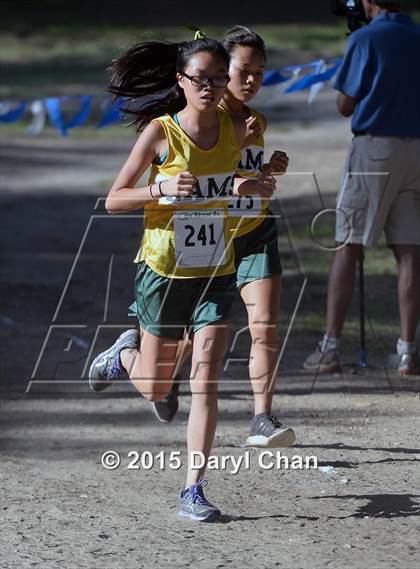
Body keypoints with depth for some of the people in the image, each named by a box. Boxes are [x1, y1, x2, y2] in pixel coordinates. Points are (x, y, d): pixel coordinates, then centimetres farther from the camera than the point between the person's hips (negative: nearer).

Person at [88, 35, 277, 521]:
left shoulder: (235, 131, 0)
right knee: (154, 388, 11)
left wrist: (253, 187, -4)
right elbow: (113, 199, -8)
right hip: (163, 271, -2)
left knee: (205, 381, -9)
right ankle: (125, 355, 45)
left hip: (215, 274, 2)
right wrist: (162, 190, -24)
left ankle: (193, 490, -4)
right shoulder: (160, 132, -11)